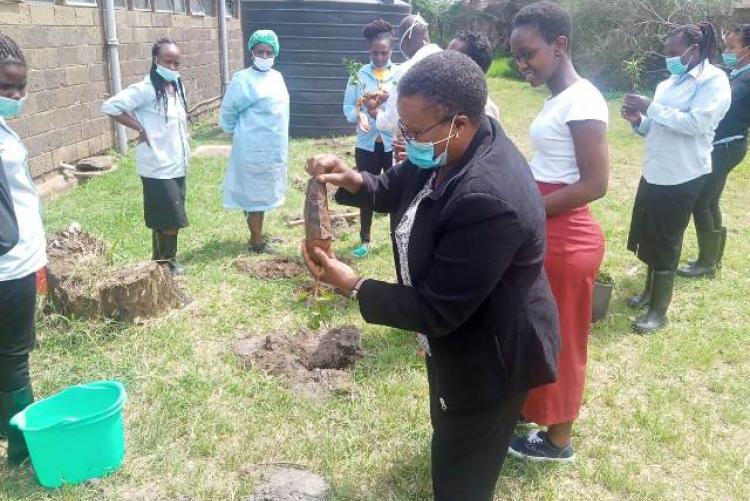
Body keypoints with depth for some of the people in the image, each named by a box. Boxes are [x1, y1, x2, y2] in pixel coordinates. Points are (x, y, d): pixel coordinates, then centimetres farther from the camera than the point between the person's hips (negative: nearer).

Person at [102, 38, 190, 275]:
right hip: (158, 167, -8)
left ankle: (161, 260, 29)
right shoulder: (145, 89, -15)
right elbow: (110, 106, -19)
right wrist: (140, 128, -15)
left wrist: (183, 155, 13)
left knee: (169, 219, 15)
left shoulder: (178, 87, 9)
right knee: (170, 219, -3)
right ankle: (167, 262, 16)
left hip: (177, 165, 8)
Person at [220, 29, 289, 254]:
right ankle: (256, 242, 11)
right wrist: (238, 133, 5)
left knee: (263, 193, 17)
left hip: (274, 147, 7)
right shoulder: (243, 79, -13)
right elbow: (227, 112, -8)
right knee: (254, 193, 2)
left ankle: (257, 235, 30)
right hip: (253, 148, -7)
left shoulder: (277, 77, 9)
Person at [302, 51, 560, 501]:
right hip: (460, 340, 9)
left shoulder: (489, 198, -38)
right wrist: (355, 182, -13)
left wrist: (354, 287, -23)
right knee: (451, 443, 32)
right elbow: (398, 189, 8)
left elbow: (437, 310, -31)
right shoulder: (451, 148, -10)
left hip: (489, 358, -9)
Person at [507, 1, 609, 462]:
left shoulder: (581, 101, -19)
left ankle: (558, 439, 26)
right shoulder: (557, 99, 10)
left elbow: (595, 184, -23)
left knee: (558, 337, 6)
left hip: (565, 238, -9)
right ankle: (536, 408, 41)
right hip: (543, 232, 9)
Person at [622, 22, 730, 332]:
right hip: (654, 172, 8)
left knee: (665, 242, -1)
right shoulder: (669, 82, 12)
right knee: (647, 236, 15)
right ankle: (650, 290, 34)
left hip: (682, 177, -8)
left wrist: (651, 108, -21)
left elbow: (695, 123, -23)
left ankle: (659, 311, 10)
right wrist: (637, 121, -4)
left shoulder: (714, 80, -10)